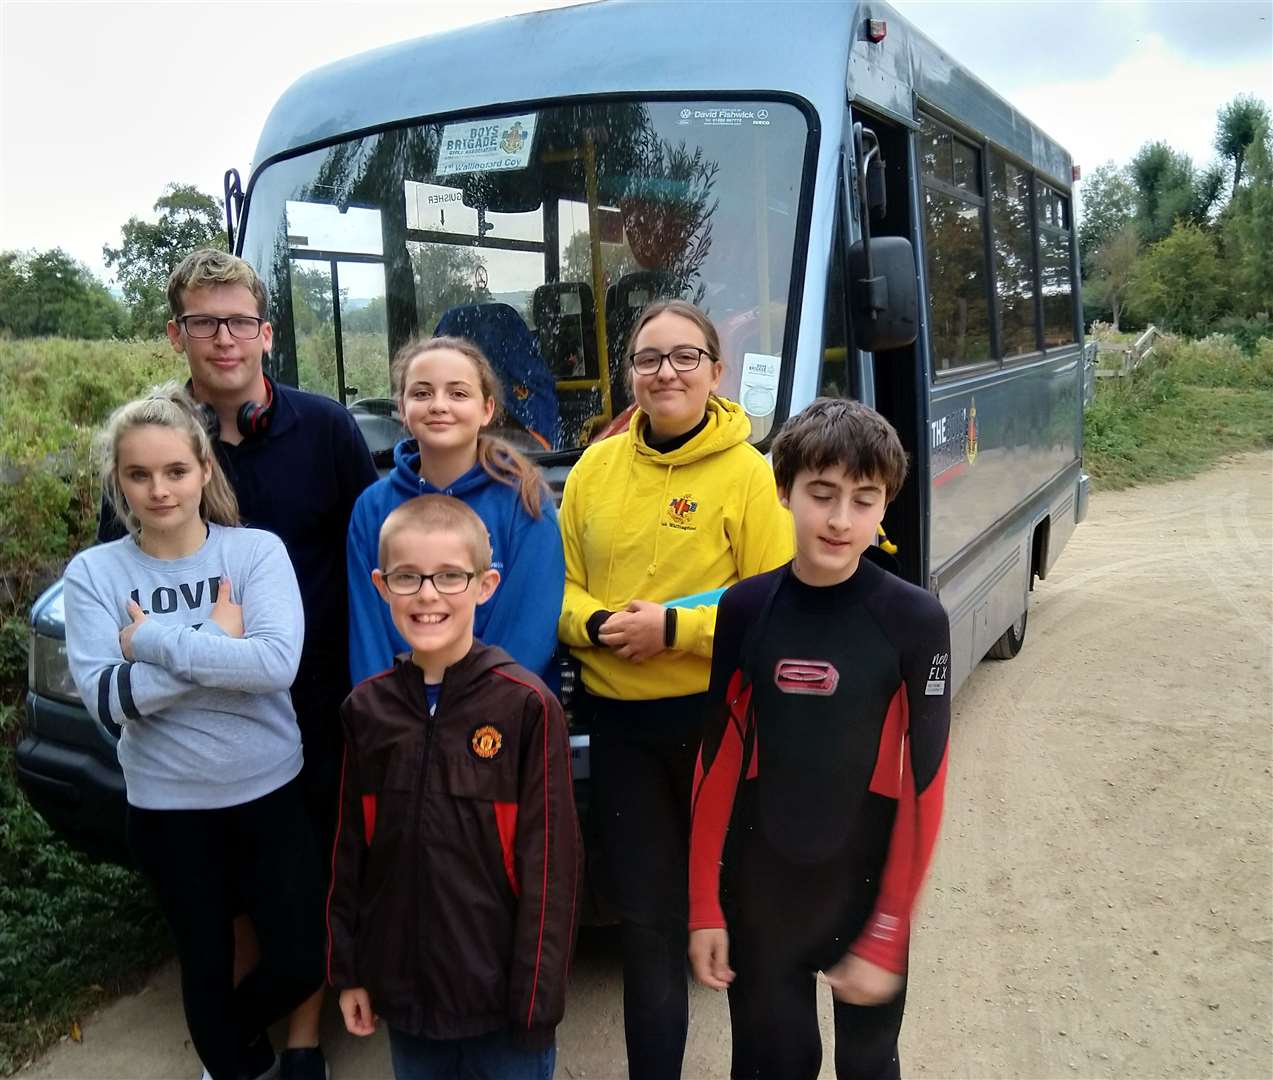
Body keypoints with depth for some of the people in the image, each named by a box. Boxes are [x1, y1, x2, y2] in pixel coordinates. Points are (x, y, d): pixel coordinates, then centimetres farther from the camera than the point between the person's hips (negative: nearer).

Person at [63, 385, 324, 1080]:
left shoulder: (257, 550, -10)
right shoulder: (93, 572, -6)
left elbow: (277, 663, -24)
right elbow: (104, 697, -17)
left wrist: (152, 639, -21)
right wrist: (219, 646, -21)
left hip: (270, 790, 0)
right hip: (166, 806, 1)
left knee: (301, 961, 6)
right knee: (205, 961, 17)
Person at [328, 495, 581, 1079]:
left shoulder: (527, 705, -14)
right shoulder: (367, 707, 0)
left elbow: (549, 860, -11)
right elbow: (351, 849, 6)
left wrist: (538, 990, -10)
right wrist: (347, 968, 8)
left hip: (500, 990, -4)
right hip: (403, 986, 4)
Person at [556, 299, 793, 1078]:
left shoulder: (748, 472, -10)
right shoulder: (597, 467, 3)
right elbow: (559, 584, 7)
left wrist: (674, 628, -22)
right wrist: (597, 625, -13)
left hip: (718, 715, -3)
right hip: (619, 719, 4)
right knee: (646, 911, 15)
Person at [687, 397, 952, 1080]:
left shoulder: (915, 621, -14)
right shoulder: (745, 608, -8)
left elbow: (923, 785, -12)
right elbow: (716, 762, -3)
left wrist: (886, 937, -11)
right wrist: (704, 906, -1)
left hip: (867, 888, -1)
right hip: (758, 889, 2)